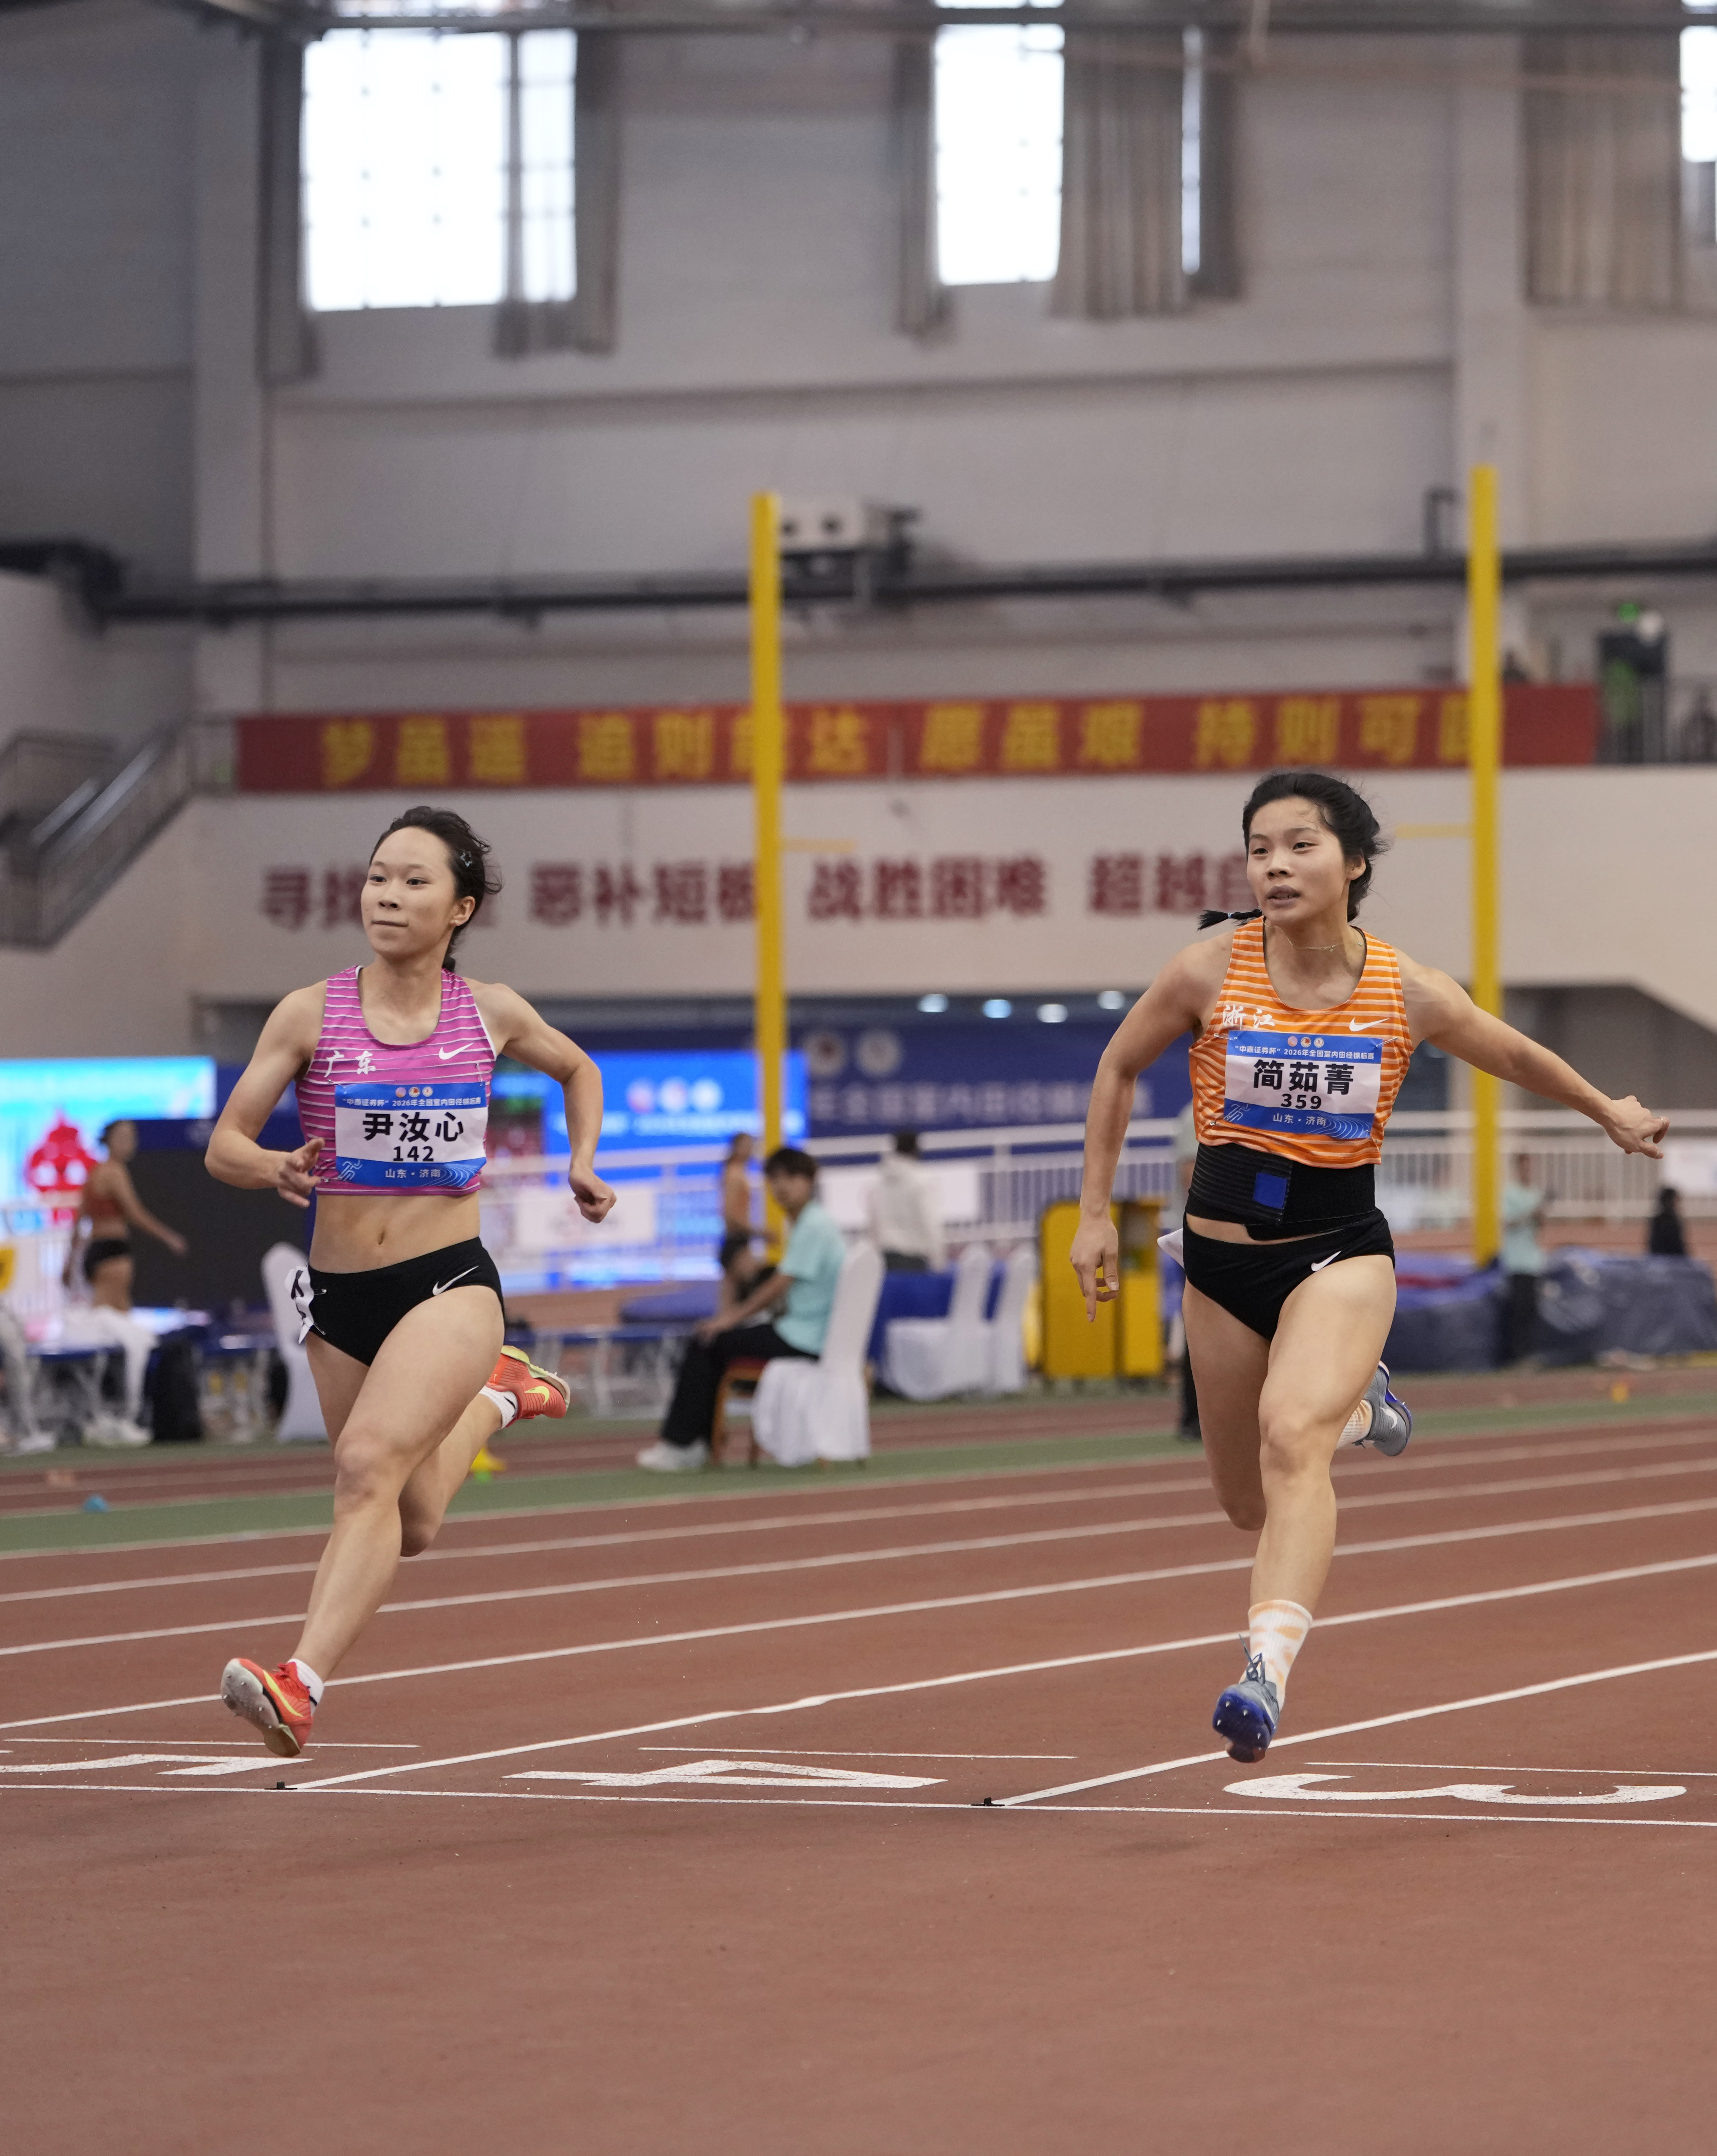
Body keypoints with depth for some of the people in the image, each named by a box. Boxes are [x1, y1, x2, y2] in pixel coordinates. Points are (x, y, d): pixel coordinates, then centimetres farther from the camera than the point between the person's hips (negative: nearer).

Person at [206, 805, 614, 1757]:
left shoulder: (491, 1013, 0)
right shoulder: (310, 1014, -3)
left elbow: (579, 1070, 23)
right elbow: (223, 1144, -2)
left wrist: (584, 1161, 7)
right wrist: (275, 1170, -24)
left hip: (449, 1284, -3)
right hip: (340, 1295, 3)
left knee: (367, 1463, -27)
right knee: (410, 1527, 16)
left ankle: (300, 1686, -34)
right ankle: (493, 1397, 47)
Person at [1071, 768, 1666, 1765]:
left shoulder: (1408, 993, -9)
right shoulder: (1210, 972, -9)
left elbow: (1514, 1055, 12)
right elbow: (1119, 1068, 8)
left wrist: (1609, 1110, 27)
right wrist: (1096, 1212, 7)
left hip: (1342, 1252, -3)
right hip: (1222, 1260, 3)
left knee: (1290, 1438, -30)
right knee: (1250, 1503, 14)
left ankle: (1269, 1668, -42)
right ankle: (1354, 1404, 47)